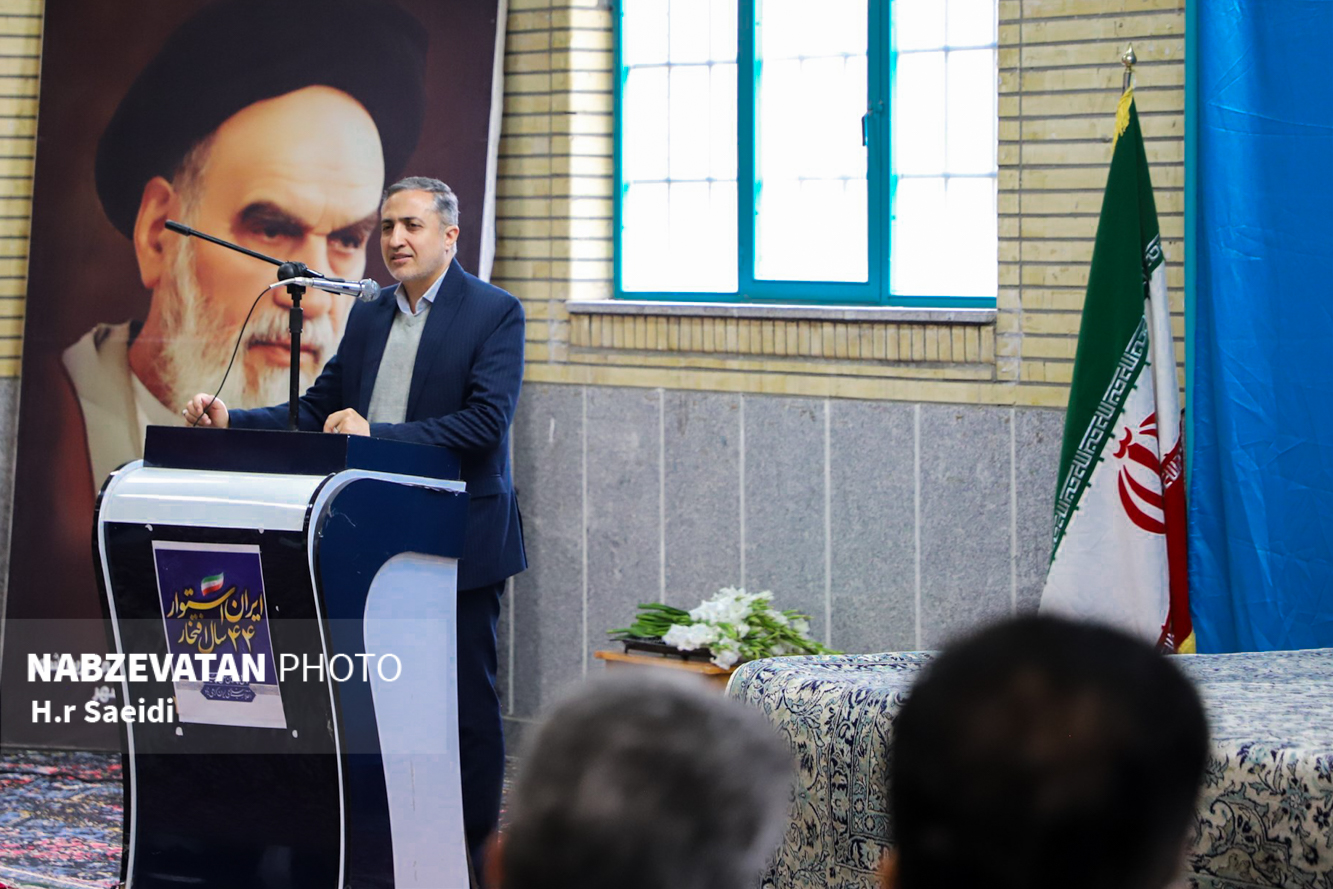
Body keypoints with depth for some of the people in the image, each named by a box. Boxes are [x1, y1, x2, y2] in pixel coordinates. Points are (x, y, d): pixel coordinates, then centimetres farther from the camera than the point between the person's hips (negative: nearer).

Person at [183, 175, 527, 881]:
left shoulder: (495, 313, -6)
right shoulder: (367, 318, 14)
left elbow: (485, 423, -17)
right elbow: (316, 412, 14)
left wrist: (378, 434, -24)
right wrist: (230, 420, -2)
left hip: (458, 540, -6)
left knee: (466, 704, 1)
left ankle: (471, 857, 9)